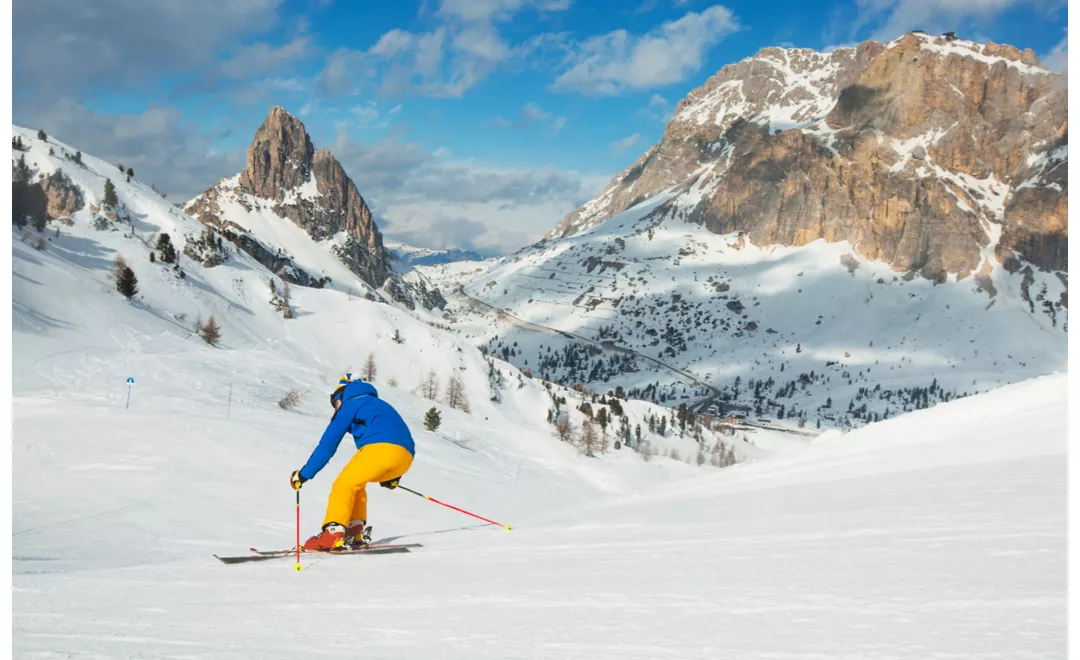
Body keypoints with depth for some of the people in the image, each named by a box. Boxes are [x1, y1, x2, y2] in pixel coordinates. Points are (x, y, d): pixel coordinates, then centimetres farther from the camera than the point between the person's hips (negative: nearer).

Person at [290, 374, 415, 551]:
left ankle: (333, 533, -20)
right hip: (405, 458, 8)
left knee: (344, 484, -2)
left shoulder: (350, 405, 15)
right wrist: (392, 476, 41)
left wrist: (304, 474, 14)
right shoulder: (378, 405, 38)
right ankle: (355, 531, 11)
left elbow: (327, 444, 11)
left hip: (382, 449, -8)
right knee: (355, 481, 24)